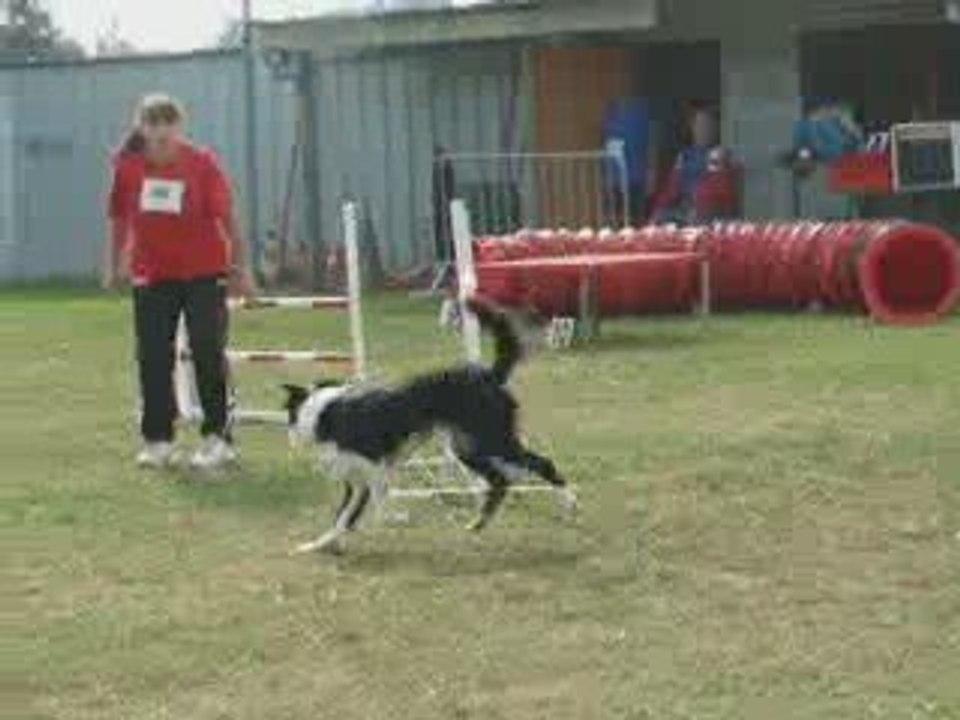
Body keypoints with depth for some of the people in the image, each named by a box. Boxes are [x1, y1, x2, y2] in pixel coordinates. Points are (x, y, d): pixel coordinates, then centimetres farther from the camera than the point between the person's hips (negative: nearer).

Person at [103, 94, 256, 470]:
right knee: (153, 358, 4)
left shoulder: (202, 163, -11)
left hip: (203, 273, -3)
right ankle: (157, 440, 14)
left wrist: (241, 267, -7)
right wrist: (113, 265, 15)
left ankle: (218, 437, 8)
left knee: (209, 354, -1)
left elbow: (226, 216, -8)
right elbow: (119, 218, 9)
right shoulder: (128, 166, -4)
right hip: (151, 276, 3)